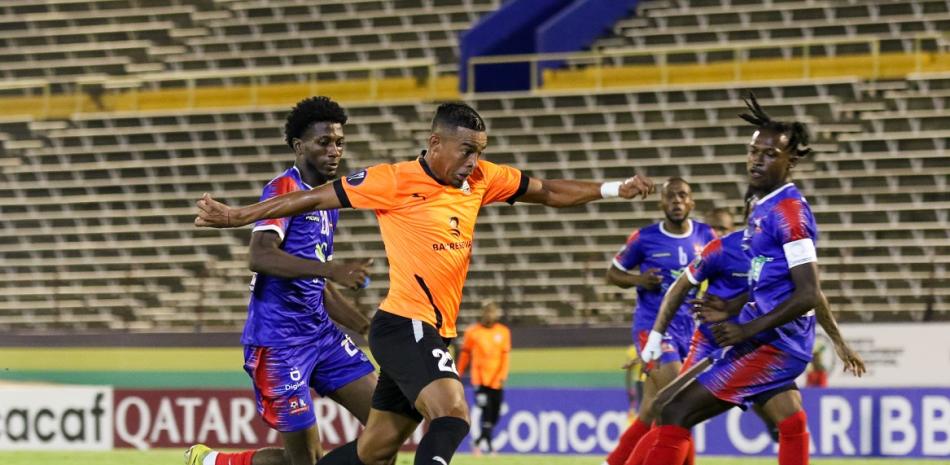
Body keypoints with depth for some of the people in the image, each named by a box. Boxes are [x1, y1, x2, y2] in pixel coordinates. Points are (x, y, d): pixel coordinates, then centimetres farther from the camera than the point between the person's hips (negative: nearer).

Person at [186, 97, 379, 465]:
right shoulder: (285, 188, -10)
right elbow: (260, 256, -26)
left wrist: (370, 330, 20)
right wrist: (330, 268, -35)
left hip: (320, 334, 9)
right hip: (277, 340, -9)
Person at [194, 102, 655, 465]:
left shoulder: (481, 179, 9)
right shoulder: (395, 182, -9)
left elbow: (548, 191, 19)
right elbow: (314, 197, -2)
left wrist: (613, 189, 7)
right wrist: (237, 216, 1)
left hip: (433, 334, 8)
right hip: (404, 324, -8)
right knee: (452, 416, -26)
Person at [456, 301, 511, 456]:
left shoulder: (503, 332, 5)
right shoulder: (472, 332, -1)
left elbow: (505, 355, 3)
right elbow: (465, 353, 8)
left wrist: (503, 375, -8)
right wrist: (459, 373, 11)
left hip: (496, 380, 3)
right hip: (480, 378, -3)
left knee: (494, 416, 6)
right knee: (486, 412, -16)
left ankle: (479, 442, 24)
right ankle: (487, 444, -14)